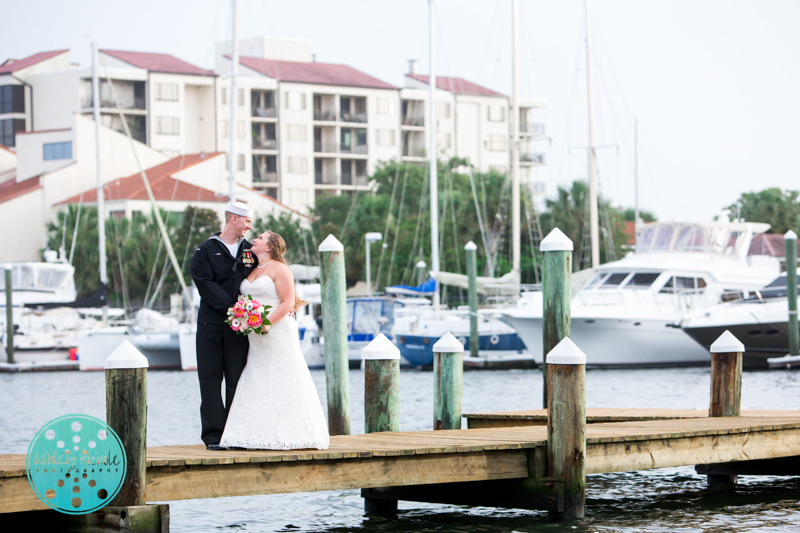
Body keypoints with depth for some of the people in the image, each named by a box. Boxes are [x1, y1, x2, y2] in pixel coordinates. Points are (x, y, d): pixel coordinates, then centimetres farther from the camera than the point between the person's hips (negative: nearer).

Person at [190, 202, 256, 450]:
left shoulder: (249, 250, 13)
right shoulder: (206, 251, 0)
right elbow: (206, 284, -10)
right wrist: (231, 307, -20)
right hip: (211, 325, -3)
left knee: (237, 380, 2)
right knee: (211, 380, -2)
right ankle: (214, 435, -1)